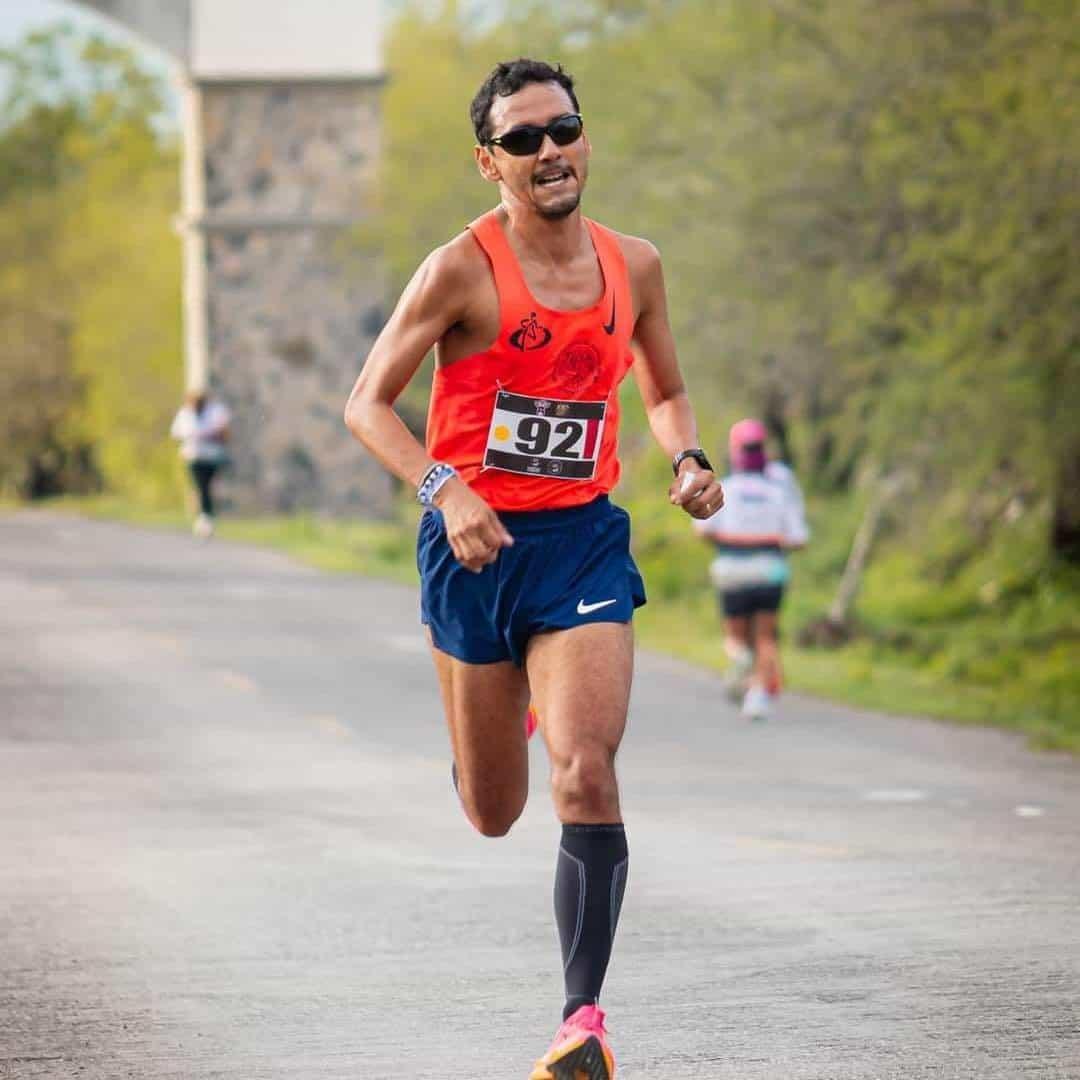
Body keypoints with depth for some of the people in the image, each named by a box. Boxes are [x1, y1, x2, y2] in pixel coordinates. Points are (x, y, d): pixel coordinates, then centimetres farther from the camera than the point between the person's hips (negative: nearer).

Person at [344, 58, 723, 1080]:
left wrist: (687, 463, -2)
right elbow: (367, 403, -7)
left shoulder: (633, 264, 4)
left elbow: (664, 392, 20)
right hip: (477, 541, -2)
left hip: (585, 540, 2)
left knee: (585, 777, -17)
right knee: (492, 815, 11)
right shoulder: (462, 269, -9)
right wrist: (444, 488, -23)